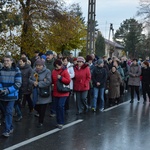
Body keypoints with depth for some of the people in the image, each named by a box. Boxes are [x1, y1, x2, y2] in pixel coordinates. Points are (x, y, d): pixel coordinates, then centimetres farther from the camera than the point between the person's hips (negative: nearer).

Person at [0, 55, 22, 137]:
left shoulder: (16, 71, -9)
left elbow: (18, 84, -11)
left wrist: (8, 90, -19)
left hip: (12, 95, -4)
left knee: (9, 112, -7)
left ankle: (7, 130, 0)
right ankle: (11, 127, 29)